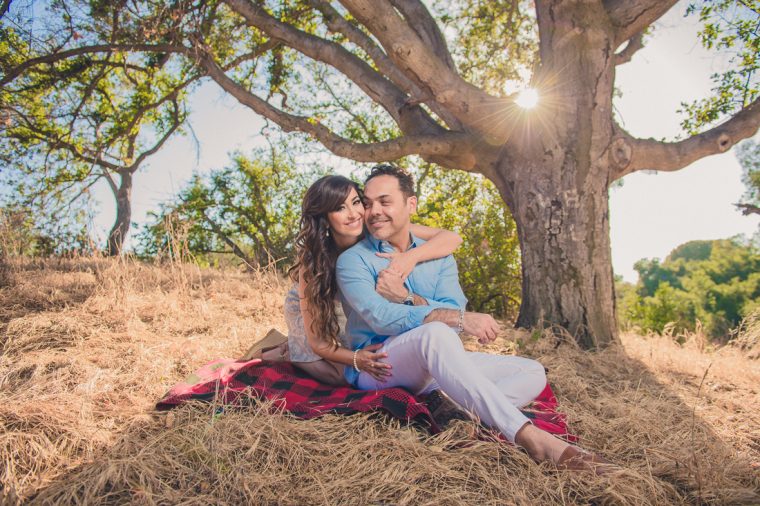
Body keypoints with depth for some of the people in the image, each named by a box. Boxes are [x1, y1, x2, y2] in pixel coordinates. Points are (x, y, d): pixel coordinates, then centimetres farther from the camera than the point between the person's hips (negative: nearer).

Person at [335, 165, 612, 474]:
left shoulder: (438, 257, 12)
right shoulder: (353, 260, -3)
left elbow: (455, 309, -3)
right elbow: (380, 317, -21)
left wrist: (407, 297, -18)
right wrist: (459, 319, -29)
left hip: (434, 365, 6)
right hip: (377, 368, -5)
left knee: (532, 373, -8)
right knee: (435, 333, -38)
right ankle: (527, 437, -39)